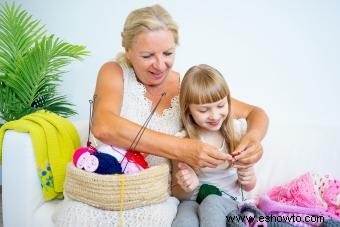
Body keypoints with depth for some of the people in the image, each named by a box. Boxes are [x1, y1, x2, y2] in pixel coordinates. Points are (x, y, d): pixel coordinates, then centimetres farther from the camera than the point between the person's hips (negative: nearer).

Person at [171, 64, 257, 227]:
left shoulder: (237, 133, -6)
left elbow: (249, 187, 6)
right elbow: (176, 192, 1)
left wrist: (248, 179, -19)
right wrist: (186, 189, -23)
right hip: (192, 201, -2)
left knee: (211, 204, -33)